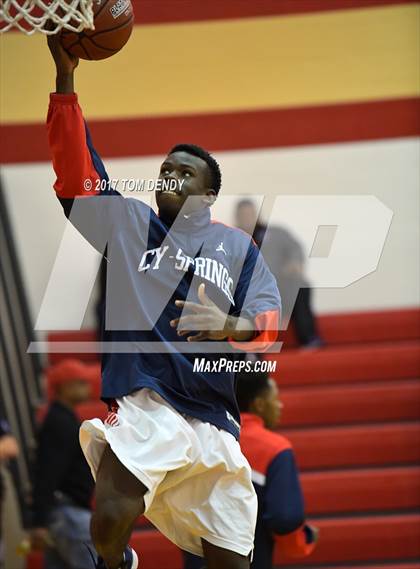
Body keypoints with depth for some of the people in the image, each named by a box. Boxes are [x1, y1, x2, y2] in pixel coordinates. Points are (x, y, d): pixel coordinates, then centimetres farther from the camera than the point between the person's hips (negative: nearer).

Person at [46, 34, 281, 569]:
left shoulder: (237, 246, 14)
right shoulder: (127, 222, 12)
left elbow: (272, 321, 7)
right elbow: (76, 167, 1)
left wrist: (230, 326, -16)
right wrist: (65, 79, -9)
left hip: (214, 419, 3)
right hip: (145, 405, -2)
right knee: (109, 522, -27)